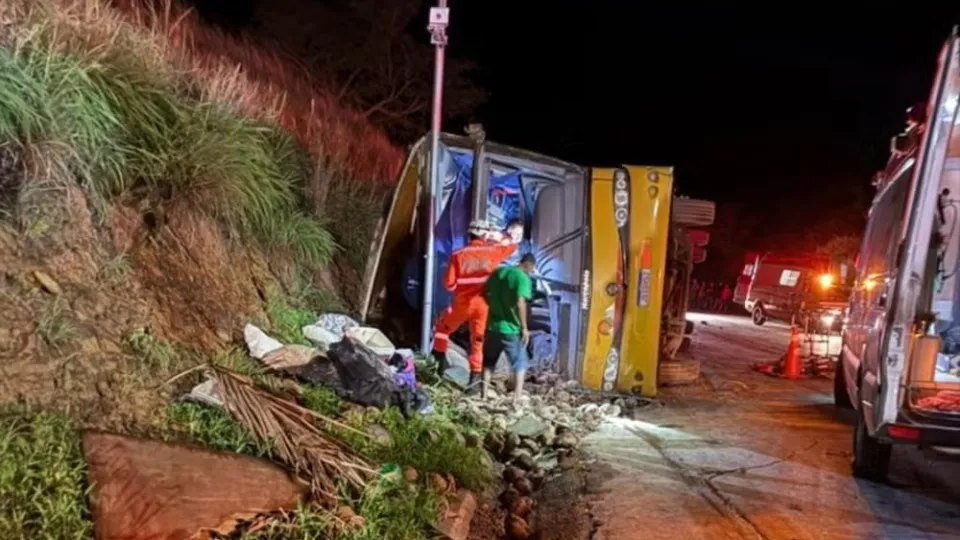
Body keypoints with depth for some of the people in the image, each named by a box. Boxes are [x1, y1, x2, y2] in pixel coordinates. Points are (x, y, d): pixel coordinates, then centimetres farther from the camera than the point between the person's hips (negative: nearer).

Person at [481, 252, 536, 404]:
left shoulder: (497, 272, 10)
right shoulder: (523, 278, -11)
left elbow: (485, 295, 14)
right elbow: (520, 303, -20)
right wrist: (524, 328, -13)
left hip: (492, 326, 6)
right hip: (511, 329, -6)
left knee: (489, 361, 18)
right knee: (520, 363, 6)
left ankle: (483, 395, 21)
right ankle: (516, 400, -2)